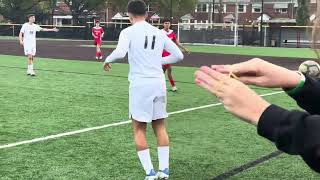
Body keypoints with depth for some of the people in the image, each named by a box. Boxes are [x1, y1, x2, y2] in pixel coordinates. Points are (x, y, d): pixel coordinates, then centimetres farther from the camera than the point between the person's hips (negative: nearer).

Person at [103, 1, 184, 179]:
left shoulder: (128, 32, -4)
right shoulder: (159, 33, 10)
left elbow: (120, 53, -21)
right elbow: (179, 55, 12)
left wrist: (108, 59, -1)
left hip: (140, 84, -4)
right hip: (159, 83, 4)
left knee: (139, 129, 7)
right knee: (160, 126, 14)